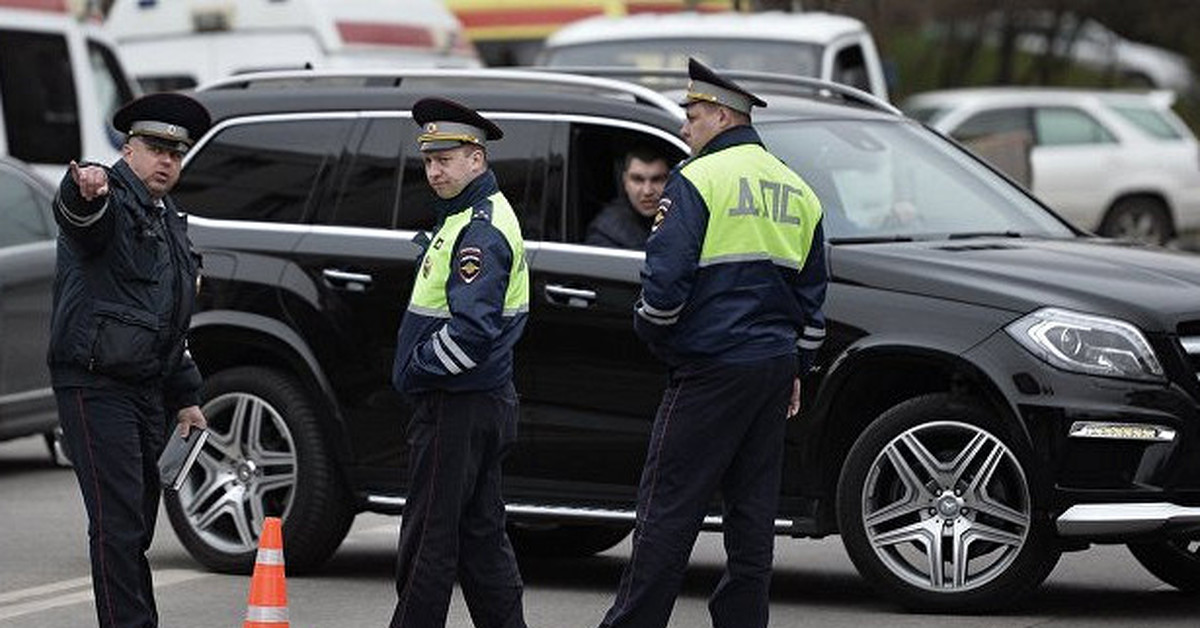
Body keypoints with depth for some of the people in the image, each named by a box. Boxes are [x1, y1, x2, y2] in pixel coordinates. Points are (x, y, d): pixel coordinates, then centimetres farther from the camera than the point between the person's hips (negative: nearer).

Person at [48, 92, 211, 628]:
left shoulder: (169, 222, 21)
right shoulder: (111, 203, -6)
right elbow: (76, 215, -34)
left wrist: (184, 396, 25)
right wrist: (83, 191, -58)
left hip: (147, 390, 9)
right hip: (95, 386, -9)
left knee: (138, 522, 13)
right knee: (117, 522, -13)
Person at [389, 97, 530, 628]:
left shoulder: (481, 230, -18)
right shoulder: (473, 216, 16)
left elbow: (473, 329, -27)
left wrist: (417, 367, -15)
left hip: (456, 407, -11)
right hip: (488, 403, 11)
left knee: (428, 539, -6)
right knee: (481, 533, 13)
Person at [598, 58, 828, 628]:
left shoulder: (698, 179, -9)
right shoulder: (797, 190, 15)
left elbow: (665, 276, -16)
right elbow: (812, 294, 20)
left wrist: (652, 332, 2)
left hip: (711, 368, -7)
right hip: (774, 367, 7)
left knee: (669, 508, -5)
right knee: (752, 510, 10)